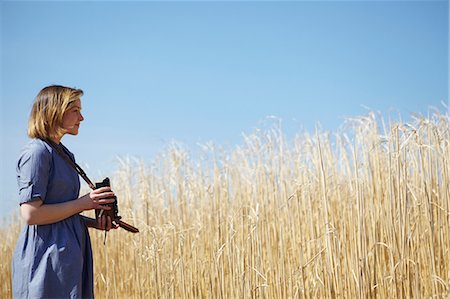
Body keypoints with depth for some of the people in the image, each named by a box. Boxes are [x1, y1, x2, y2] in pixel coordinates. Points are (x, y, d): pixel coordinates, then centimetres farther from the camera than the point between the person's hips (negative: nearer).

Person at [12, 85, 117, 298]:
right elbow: (31, 213, -19)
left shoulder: (65, 154, 16)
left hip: (70, 254, 9)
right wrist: (84, 203, -13)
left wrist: (93, 222, 6)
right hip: (46, 258, -9)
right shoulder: (36, 152, -12)